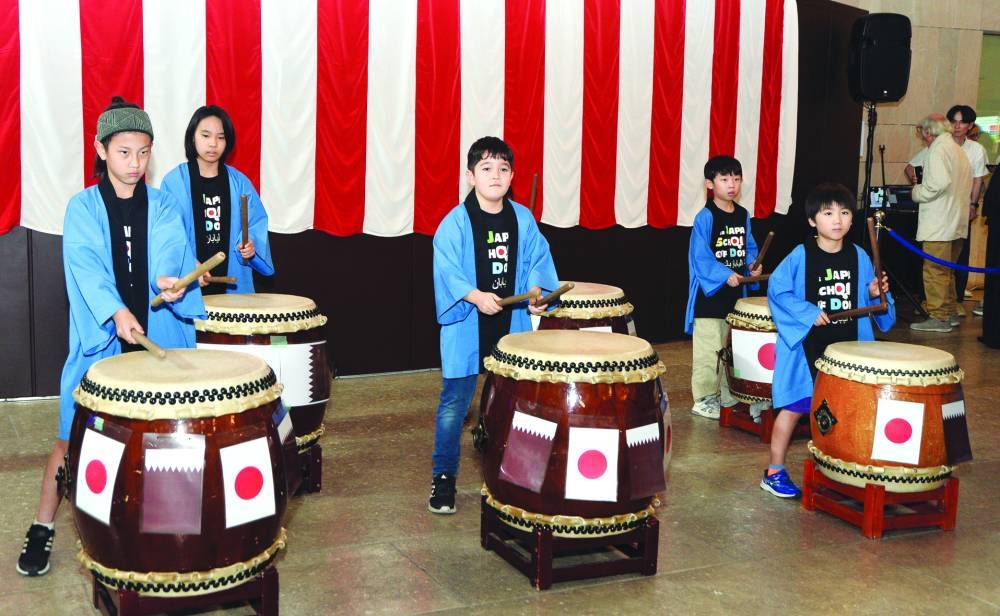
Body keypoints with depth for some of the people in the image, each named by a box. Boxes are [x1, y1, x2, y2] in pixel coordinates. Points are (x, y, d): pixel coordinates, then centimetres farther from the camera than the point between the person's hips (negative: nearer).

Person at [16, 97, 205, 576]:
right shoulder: (82, 208, 0)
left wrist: (172, 281, -32)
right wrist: (116, 312, -31)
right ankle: (42, 527, 16)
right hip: (100, 340, -1)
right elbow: (85, 267, -14)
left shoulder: (163, 207, 7)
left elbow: (178, 255, -8)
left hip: (158, 339, 2)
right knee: (74, 437, 0)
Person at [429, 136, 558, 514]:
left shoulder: (523, 219, 4)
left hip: (511, 327, 4)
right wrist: (475, 296, -28)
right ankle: (443, 476, 16)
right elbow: (446, 270, -15)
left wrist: (536, 289, -11)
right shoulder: (456, 221, -9)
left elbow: (536, 260, 7)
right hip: (466, 327, -4)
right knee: (454, 404, 2)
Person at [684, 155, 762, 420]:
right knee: (707, 349, -3)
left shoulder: (743, 215, 8)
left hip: (735, 293, 7)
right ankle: (704, 399, 6)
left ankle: (725, 393, 29)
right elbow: (700, 258, -17)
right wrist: (725, 275, -27)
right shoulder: (705, 218, -14)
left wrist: (753, 263, -4)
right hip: (710, 293, -7)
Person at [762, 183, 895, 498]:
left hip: (848, 347, 5)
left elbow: (866, 297, 13)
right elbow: (777, 289, -13)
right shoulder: (801, 256, -10)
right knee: (795, 406, 0)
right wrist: (808, 314, -18)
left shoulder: (859, 257, 4)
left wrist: (876, 293, -8)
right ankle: (774, 472, 12)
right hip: (807, 346, -4)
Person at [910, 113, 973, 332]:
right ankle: (949, 313, 23)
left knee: (935, 270, -8)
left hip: (939, 222, -10)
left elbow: (939, 182, -23)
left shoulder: (938, 149, -10)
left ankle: (938, 318, -8)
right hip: (957, 222, 10)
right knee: (947, 271, 17)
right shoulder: (959, 150, 19)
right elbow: (968, 185, 20)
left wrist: (918, 193, -7)